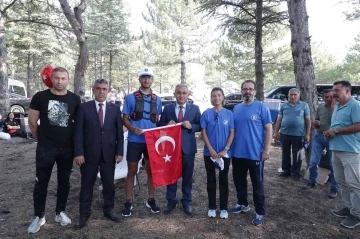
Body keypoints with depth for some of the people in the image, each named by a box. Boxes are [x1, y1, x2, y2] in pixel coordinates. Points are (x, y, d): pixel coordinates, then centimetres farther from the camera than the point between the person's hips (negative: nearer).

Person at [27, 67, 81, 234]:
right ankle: (39, 216, 22)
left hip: (67, 148, 2)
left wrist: (74, 140, 7)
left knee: (64, 181, 11)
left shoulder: (75, 99, 0)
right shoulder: (40, 97, -4)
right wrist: (41, 139, 8)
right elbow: (32, 121, 2)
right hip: (45, 148, -1)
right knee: (41, 182, 6)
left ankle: (60, 212, 27)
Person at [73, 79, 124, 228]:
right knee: (87, 184, 9)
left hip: (109, 153, 2)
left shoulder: (115, 109, 5)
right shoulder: (84, 108, -1)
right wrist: (78, 153, -11)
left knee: (109, 183, 11)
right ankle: (84, 213, 25)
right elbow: (78, 132, -4)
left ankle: (108, 210, 29)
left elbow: (119, 132, 5)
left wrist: (119, 152, -1)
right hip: (88, 153, -1)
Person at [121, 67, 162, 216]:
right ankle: (128, 203, 19)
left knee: (151, 170, 11)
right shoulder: (130, 98, -1)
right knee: (132, 171, 7)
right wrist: (133, 128, -21)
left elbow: (158, 120, 13)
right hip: (134, 141, -2)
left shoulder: (157, 100, 8)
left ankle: (151, 200, 26)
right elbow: (125, 119, -1)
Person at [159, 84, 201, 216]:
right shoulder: (167, 108, 3)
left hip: (188, 147, 0)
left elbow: (200, 125, 2)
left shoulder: (195, 108, 1)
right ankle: (171, 201, 26)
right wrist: (167, 124, -14)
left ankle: (187, 202, 26)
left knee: (187, 175, 10)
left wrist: (191, 126, -17)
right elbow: (160, 124, 6)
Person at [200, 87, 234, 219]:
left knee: (223, 180, 10)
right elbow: (203, 133, -3)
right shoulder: (206, 113, -2)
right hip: (209, 152, 0)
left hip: (224, 153, 0)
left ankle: (224, 208, 21)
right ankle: (212, 207, 22)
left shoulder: (229, 113, -2)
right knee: (211, 180, 10)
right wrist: (211, 150, -11)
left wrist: (225, 150, -11)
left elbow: (232, 133, -2)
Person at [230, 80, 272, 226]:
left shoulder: (261, 107, -6)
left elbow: (268, 129, -8)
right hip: (237, 153, 5)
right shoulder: (236, 108, 8)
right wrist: (230, 147, 9)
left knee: (257, 184, 6)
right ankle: (242, 204, 38)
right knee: (239, 180, 18)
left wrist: (266, 150, -13)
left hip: (255, 153, -5)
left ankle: (259, 212, 20)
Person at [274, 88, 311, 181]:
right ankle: (286, 170, 24)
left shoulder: (304, 105, 3)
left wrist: (307, 134, -3)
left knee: (297, 155, 5)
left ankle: (296, 173, 16)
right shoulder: (284, 105, 8)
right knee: (285, 154, 11)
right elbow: (279, 119, 10)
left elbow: (308, 120, 2)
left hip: (298, 135, -2)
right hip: (284, 134, 2)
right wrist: (276, 131, 4)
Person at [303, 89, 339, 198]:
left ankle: (334, 188, 17)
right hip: (319, 136, 4)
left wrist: (333, 108, -22)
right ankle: (312, 182, 23)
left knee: (333, 164, 4)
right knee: (313, 162, 3)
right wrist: (315, 123, -4)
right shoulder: (320, 107, 8)